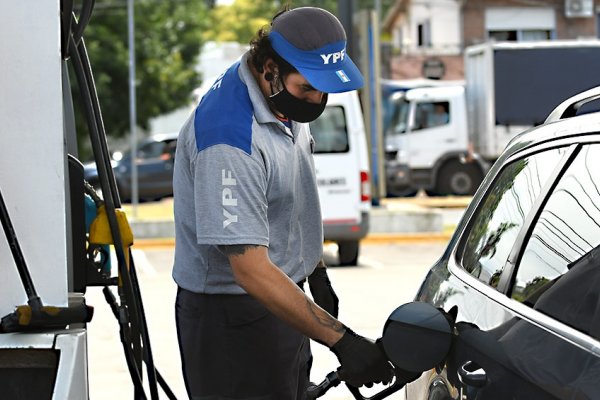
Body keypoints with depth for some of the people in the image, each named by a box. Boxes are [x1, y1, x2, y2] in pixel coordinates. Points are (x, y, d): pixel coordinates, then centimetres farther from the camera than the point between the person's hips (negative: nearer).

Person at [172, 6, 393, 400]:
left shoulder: (286, 98, 0)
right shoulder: (229, 145, -30)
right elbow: (252, 271, -32)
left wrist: (317, 272, 22)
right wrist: (340, 340, -34)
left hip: (283, 300, 9)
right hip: (232, 316, -9)